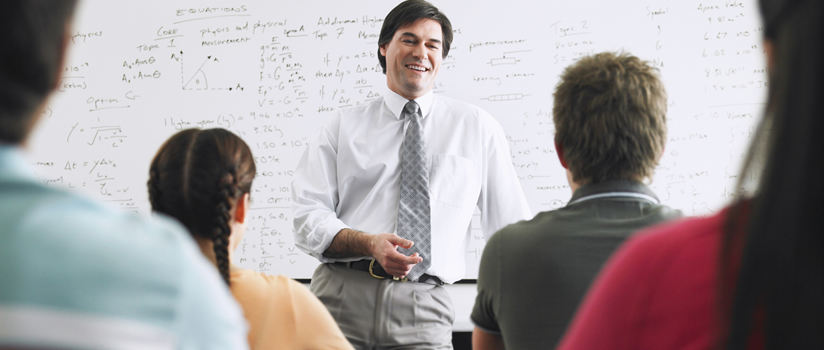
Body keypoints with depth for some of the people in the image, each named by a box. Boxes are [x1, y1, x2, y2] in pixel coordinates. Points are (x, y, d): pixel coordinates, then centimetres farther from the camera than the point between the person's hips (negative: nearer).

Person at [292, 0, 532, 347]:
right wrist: (369, 243, -14)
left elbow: (513, 229, 14)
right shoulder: (344, 126, 12)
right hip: (341, 296, 0)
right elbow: (307, 217, 4)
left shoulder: (478, 128, 13)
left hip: (423, 309, 0)